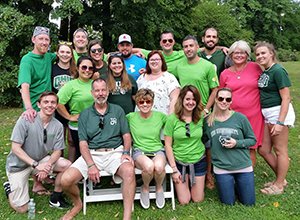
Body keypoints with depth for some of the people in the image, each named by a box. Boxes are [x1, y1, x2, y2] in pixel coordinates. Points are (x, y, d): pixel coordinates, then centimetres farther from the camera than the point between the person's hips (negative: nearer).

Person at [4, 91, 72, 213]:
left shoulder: (58, 126, -9)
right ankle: (10, 187, 27)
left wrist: (47, 166, -26)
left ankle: (55, 198, 2)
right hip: (19, 164, -3)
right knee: (22, 209, -5)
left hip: (41, 160, 4)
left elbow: (57, 151, -5)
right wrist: (36, 165, -28)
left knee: (67, 165, -20)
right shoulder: (26, 120, -20)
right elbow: (15, 148, -20)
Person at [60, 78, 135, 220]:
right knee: (66, 180, -18)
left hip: (115, 152, -1)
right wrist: (91, 165, -13)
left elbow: (126, 135, 9)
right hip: (92, 154, 1)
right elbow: (83, 143, 2)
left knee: (129, 171, -34)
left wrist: (126, 152, -11)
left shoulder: (117, 110, 11)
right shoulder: (85, 115, 9)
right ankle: (78, 204, 15)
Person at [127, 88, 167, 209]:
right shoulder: (130, 117, 2)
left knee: (159, 166, -35)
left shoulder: (160, 116, 6)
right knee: (149, 166, -37)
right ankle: (145, 188, 0)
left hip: (157, 150, 1)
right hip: (139, 151, -1)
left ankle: (159, 187, 2)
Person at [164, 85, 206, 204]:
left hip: (198, 161, 2)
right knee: (184, 201, 5)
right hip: (179, 162, -2)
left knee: (198, 200, 11)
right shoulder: (172, 119, -14)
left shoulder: (201, 117, -7)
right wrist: (174, 169, -10)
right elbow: (168, 145, -10)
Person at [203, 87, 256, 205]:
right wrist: (212, 143, -10)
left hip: (243, 166, 0)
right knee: (228, 202, 9)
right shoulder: (208, 121, -2)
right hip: (221, 168, 0)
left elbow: (252, 140, 0)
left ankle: (237, 186, 38)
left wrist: (237, 143, -15)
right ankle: (229, 186, 39)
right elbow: (204, 142, 11)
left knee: (249, 202, 10)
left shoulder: (240, 118, -7)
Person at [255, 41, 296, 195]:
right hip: (266, 113, 9)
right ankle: (281, 179, 30)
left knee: (280, 150, 4)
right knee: (263, 150, 13)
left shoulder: (278, 70, -14)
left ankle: (279, 185, 18)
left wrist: (280, 122, -21)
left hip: (279, 112, -9)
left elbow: (286, 98, -17)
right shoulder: (264, 71, 11)